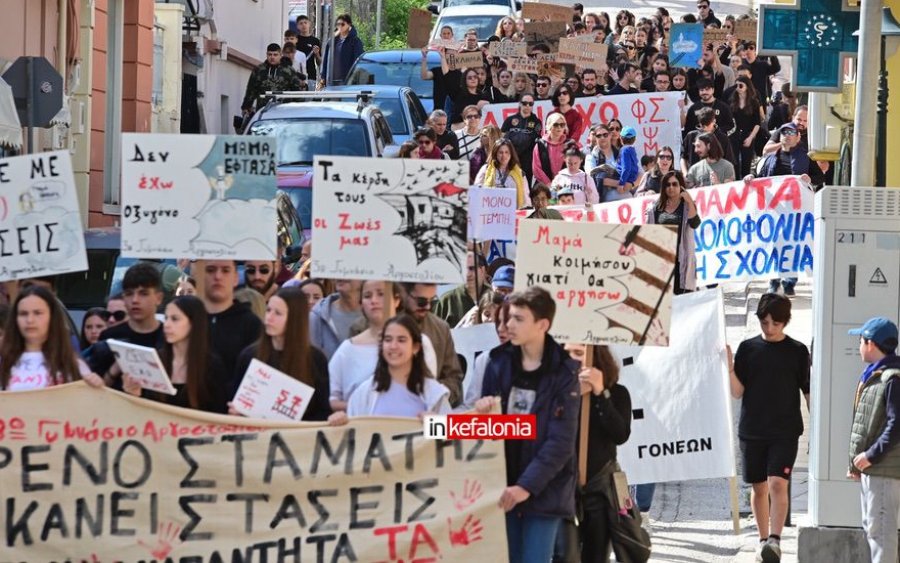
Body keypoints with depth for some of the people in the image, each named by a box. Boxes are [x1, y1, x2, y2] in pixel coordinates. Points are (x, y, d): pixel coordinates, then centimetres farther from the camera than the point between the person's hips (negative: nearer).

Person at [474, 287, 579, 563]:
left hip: (544, 489, -4)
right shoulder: (498, 362, 3)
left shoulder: (563, 373, -8)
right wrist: (482, 410, -11)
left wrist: (527, 485, -19)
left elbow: (561, 441, -12)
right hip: (503, 486, 4)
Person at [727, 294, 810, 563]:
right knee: (759, 487, 9)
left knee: (778, 483, -16)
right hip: (752, 430, 2)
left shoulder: (798, 351, 1)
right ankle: (763, 539, 20)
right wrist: (729, 367, -14)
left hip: (785, 432, -2)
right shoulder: (748, 348, 3)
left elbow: (808, 391, 5)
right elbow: (737, 392, 2)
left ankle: (775, 539, -19)